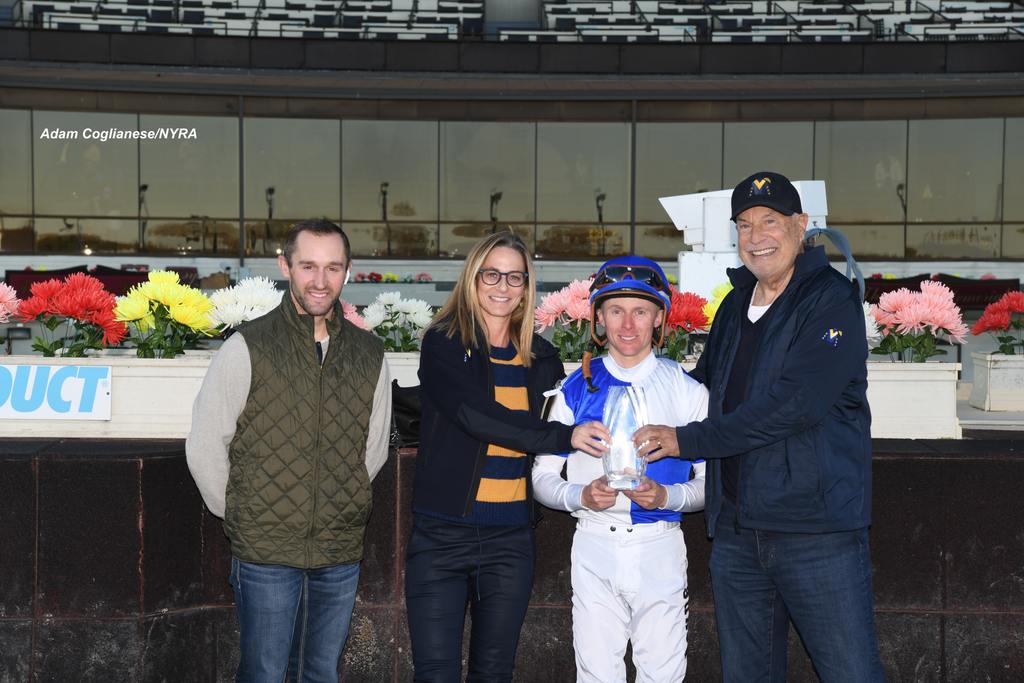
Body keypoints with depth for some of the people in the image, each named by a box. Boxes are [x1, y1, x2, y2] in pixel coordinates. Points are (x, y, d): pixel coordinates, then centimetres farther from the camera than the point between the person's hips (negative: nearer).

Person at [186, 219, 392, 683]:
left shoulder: (369, 355, 5)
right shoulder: (248, 348, -7)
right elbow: (204, 446, -3)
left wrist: (339, 508, 13)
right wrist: (239, 515, 4)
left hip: (341, 554, 4)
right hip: (266, 553, -3)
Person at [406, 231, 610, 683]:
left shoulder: (540, 358, 9)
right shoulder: (443, 344, -4)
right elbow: (476, 415, -19)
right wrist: (564, 437, -26)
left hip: (511, 539, 4)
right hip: (443, 533, -4)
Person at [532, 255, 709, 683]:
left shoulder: (687, 391, 3)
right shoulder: (577, 388, 5)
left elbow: (711, 480, 4)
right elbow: (542, 476, 6)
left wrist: (668, 496, -15)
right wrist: (580, 495, -13)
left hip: (660, 549, -1)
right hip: (594, 547, 1)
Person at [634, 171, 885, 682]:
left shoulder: (831, 301, -9)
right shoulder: (735, 305, 15)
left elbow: (792, 404, -20)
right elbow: (705, 383, 28)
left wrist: (686, 440, -15)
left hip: (817, 530, -7)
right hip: (737, 533, 7)